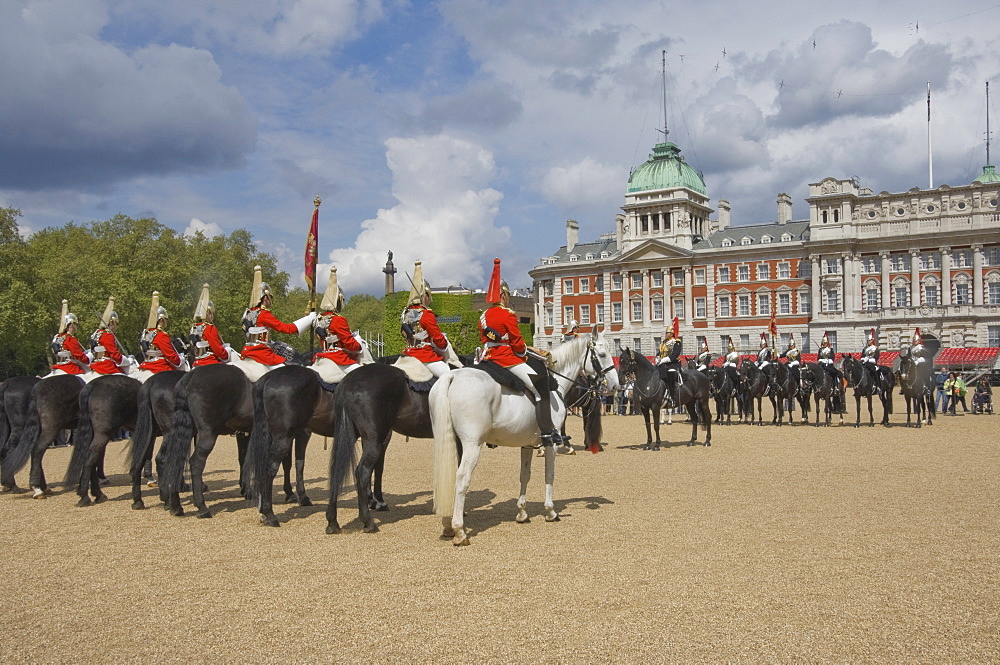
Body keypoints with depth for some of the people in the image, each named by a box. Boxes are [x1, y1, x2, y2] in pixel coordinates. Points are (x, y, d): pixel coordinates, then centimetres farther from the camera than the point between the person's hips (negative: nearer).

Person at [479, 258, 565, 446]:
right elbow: (517, 342, -11)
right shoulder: (508, 315, -12)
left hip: (489, 358, 9)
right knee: (541, 389, -7)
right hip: (508, 360, -9)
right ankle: (547, 432, -14)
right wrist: (524, 353, 7)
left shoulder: (484, 316, 11)